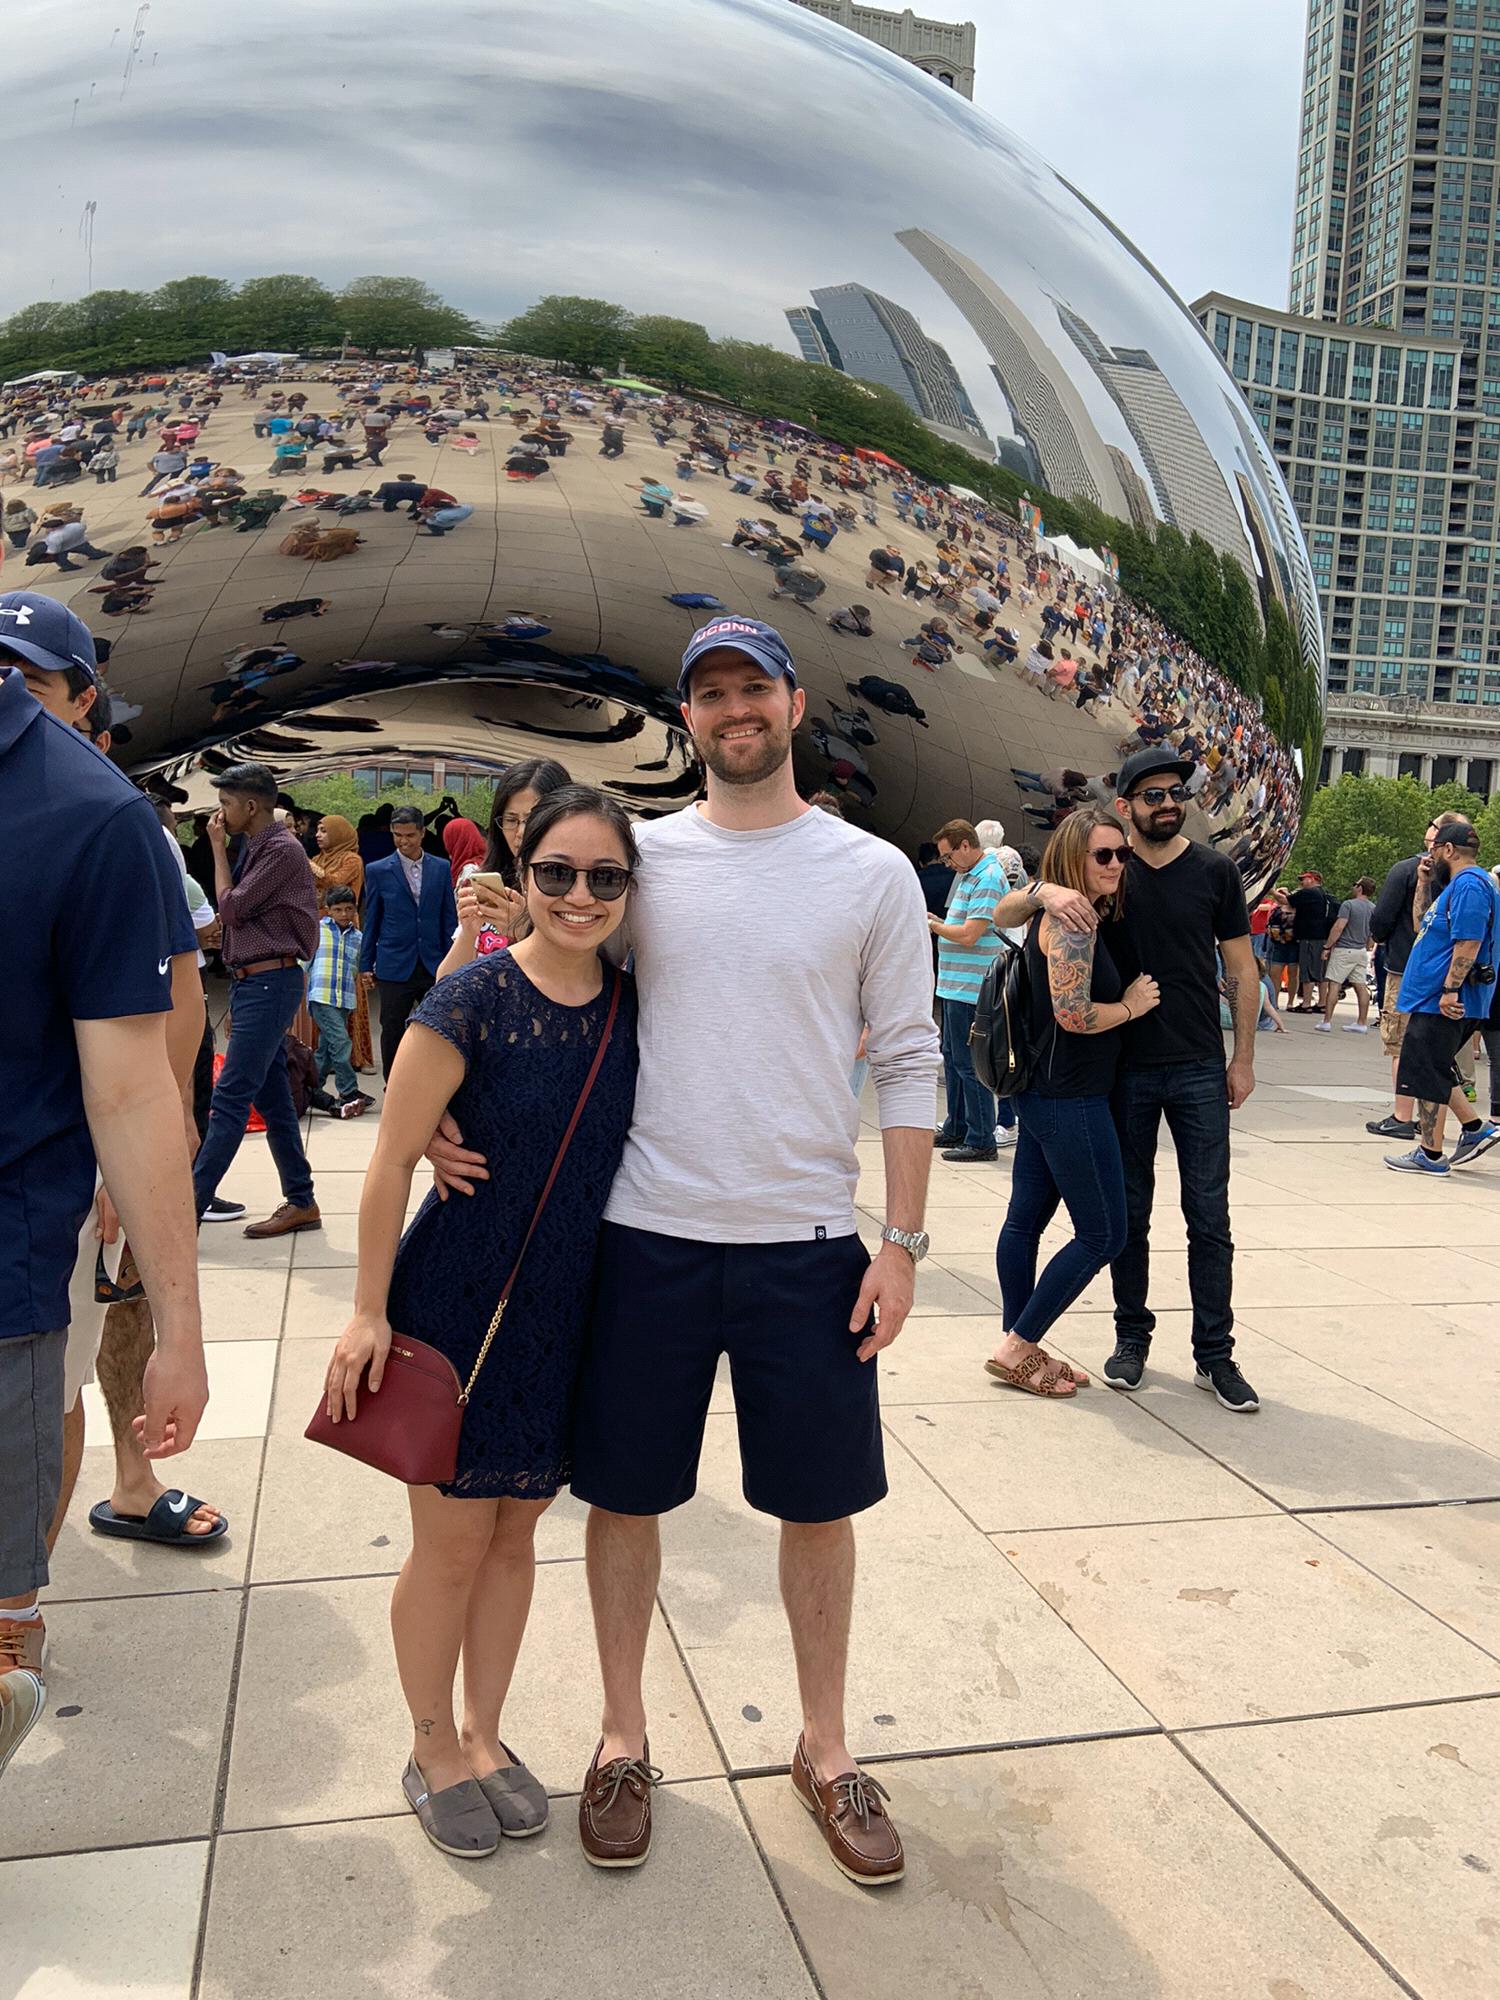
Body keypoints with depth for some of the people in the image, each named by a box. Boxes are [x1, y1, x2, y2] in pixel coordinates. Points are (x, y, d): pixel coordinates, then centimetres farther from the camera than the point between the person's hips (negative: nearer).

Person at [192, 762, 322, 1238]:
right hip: (251, 983, 10)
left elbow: (231, 908, -13)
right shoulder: (253, 849, 16)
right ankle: (300, 1201, 16)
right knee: (272, 1099, 10)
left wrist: (218, 849, -3)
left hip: (269, 983, -10)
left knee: (230, 1098, -9)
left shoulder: (283, 850, -12)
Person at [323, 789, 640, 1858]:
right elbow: (394, 1160, -13)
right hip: (457, 1305, -4)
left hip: (568, 1312, 5)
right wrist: (370, 1311, -11)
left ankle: (483, 1734, 38)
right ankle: (434, 1751, 34)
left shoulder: (635, 1005, -1)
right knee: (453, 1540, 9)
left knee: (517, 1531, 17)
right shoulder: (470, 1002, -17)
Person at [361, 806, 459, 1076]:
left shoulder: (441, 868, 6)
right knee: (392, 1032, 3)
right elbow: (371, 921, 5)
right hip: (395, 967, -1)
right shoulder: (378, 871, 2)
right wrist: (366, 964, 4)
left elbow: (449, 918, 8)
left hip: (434, 965, 1)